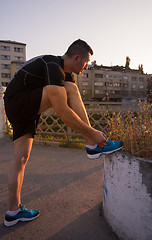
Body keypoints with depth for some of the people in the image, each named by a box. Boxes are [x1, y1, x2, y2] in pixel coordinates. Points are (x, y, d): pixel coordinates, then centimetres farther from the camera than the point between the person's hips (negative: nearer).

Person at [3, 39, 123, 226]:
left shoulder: (66, 73, 11)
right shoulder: (53, 67, -21)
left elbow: (76, 107, 13)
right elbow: (61, 111, -30)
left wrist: (93, 132, 10)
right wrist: (92, 133, -24)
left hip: (25, 110, 10)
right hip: (17, 103, -10)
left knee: (20, 158, 7)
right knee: (70, 88, -21)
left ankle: (13, 211, 18)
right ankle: (93, 146, -20)